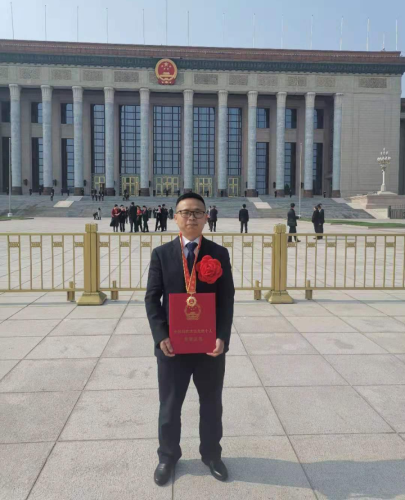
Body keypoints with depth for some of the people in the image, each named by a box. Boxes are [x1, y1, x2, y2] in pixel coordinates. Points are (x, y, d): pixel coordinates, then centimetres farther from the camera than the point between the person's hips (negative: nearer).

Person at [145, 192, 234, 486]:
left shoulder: (219, 254, 1)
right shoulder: (161, 254, 0)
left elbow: (227, 299, -3)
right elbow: (152, 298, -3)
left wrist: (222, 337, -13)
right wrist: (161, 336, -13)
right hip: (172, 344, 0)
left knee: (211, 404, 16)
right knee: (169, 406, 15)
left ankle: (211, 454, 39)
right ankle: (168, 457, 37)